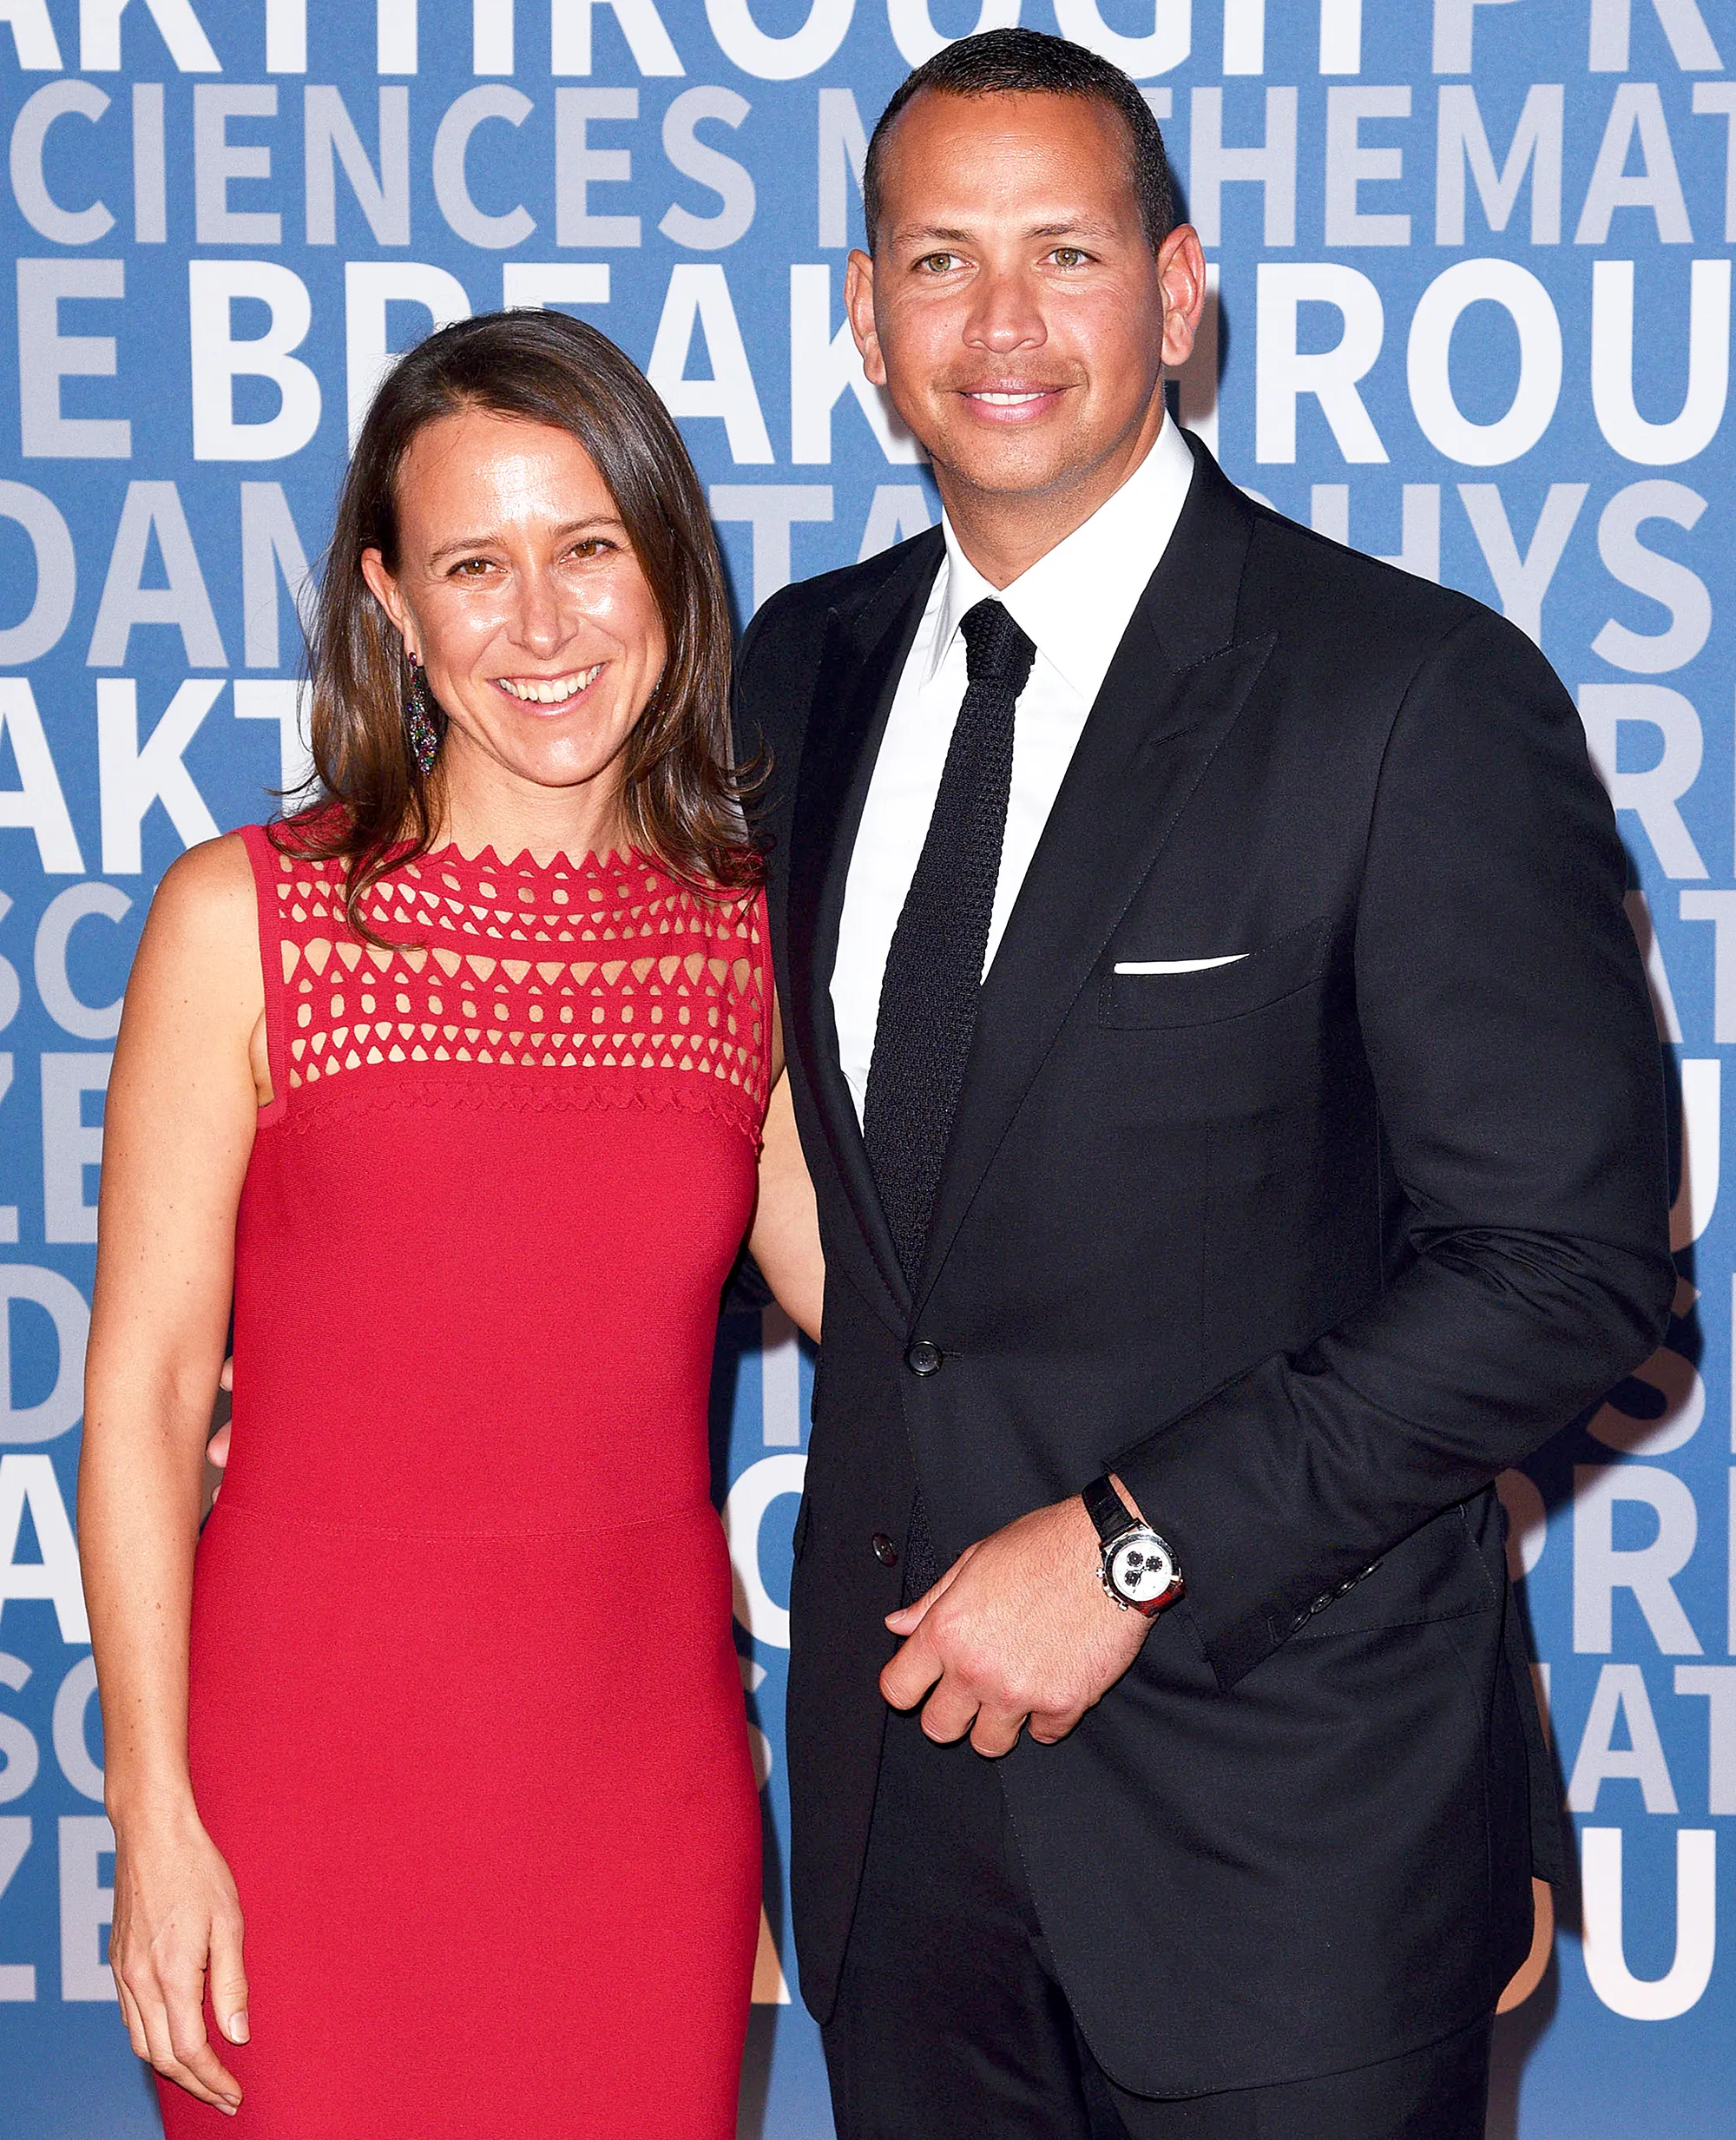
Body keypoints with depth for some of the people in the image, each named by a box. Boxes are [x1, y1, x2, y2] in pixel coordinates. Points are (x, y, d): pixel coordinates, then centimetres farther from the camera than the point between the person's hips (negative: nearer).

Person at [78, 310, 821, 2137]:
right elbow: (140, 1397, -6)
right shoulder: (243, 922, -6)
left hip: (648, 1769, 3)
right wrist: (152, 1812, -8)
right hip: (318, 1765, -3)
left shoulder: (760, 930, 3)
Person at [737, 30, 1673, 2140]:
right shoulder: (802, 670, 6)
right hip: (900, 1737, 5)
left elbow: (1570, 1258, -16)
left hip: (1280, 1806, -5)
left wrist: (1132, 1548, -18)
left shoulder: (1423, 698, -13)